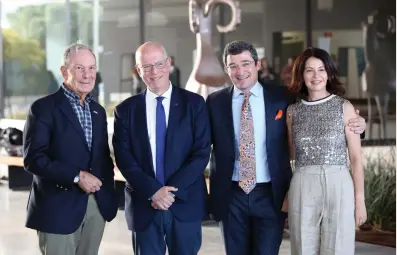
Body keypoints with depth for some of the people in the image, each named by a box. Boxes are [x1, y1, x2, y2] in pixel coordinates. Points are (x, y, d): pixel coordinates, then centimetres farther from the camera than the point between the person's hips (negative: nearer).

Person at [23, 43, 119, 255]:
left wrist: (109, 194, 7)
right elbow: (33, 159, -16)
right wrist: (77, 176, -20)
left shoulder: (98, 111, 14)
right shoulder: (43, 108, -8)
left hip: (97, 205, 6)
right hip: (58, 207, -6)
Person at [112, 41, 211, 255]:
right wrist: (153, 191, -14)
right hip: (144, 205, 1)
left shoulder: (193, 103, 2)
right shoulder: (126, 110, 4)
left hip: (186, 203, 0)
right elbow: (124, 158, -2)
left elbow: (202, 152, -4)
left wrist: (173, 190, -12)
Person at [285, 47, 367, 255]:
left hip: (338, 188, -2)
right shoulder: (292, 111, 9)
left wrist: (360, 199, -2)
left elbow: (356, 158, 3)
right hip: (302, 190, 2)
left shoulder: (344, 108, 3)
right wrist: (285, 195, 13)